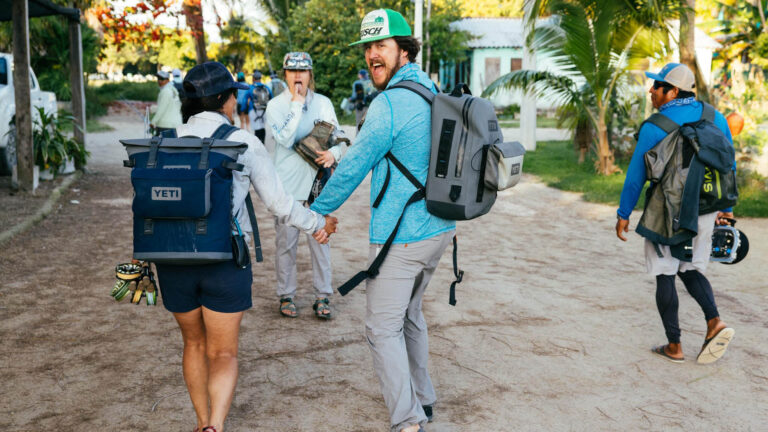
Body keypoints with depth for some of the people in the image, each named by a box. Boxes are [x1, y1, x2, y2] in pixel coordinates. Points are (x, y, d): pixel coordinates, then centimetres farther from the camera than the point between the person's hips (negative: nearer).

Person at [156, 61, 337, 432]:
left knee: (194, 344, 23)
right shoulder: (244, 143, -4)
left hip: (174, 259, 3)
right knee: (223, 355, 9)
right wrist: (318, 224, 15)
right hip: (226, 261, -3)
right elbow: (278, 203, -1)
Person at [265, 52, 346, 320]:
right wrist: (297, 104, -13)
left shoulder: (324, 103, 8)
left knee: (321, 240, 4)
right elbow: (285, 140, -14)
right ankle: (286, 295, 19)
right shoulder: (275, 105, 0)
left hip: (317, 181, 2)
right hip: (287, 184, -2)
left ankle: (322, 296, 16)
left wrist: (334, 153, -11)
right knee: (286, 243, 5)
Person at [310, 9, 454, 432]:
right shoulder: (433, 94, 10)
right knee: (410, 314, 23)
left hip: (401, 237, -9)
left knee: (383, 327, 1)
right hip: (438, 228, 9)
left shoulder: (391, 103, -18)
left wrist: (318, 211, 2)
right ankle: (422, 398, 35)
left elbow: (353, 168, -13)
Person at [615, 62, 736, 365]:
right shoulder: (716, 119, 4)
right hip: (704, 213, 5)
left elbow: (636, 175, -10)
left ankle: (674, 346, 11)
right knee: (691, 270, 21)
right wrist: (726, 209, 18)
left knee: (665, 277, 7)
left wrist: (624, 214, -1)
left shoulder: (654, 127, -13)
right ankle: (714, 321, 0)